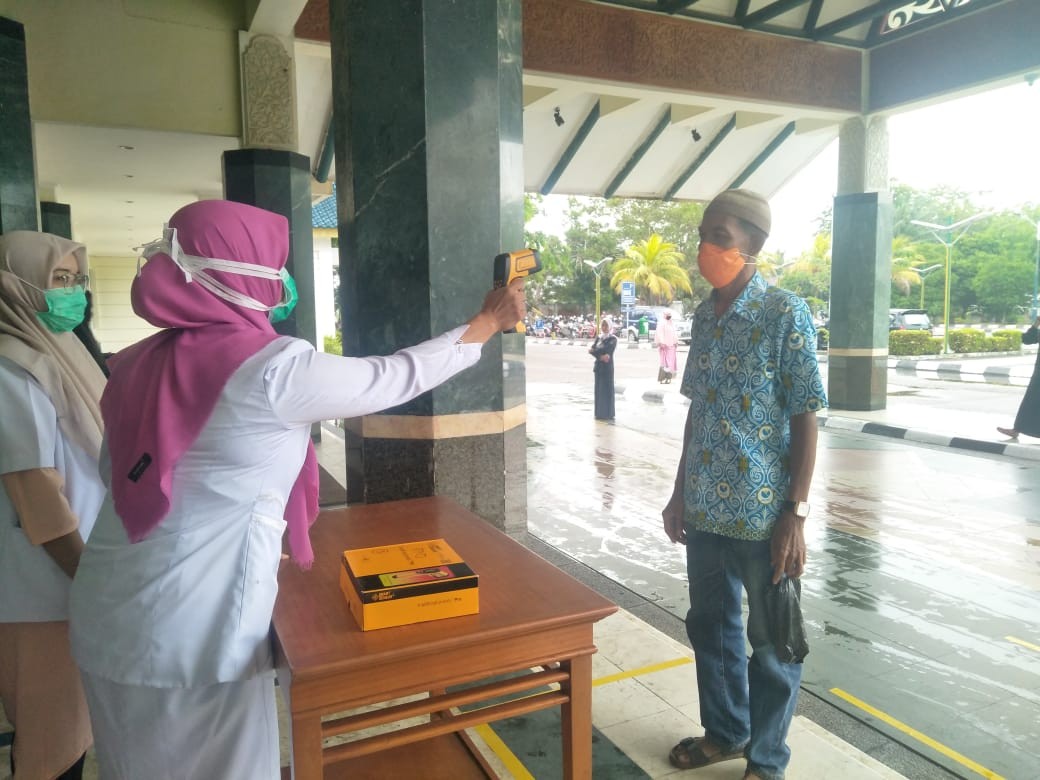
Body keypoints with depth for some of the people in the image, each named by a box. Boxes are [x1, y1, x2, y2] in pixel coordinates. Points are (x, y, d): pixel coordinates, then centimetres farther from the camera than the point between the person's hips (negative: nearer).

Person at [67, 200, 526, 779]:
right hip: (192, 632, -7)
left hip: (111, 618, 7)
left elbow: (118, 469, 15)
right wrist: (491, 321, 6)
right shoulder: (272, 368, -18)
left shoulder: (142, 363, 4)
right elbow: (398, 377, -8)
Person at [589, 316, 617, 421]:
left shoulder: (613, 339, -5)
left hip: (607, 366, -5)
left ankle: (608, 413, 4)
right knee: (599, 389, 7)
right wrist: (600, 356, -18)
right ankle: (599, 412, 14)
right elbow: (592, 349, -2)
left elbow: (606, 349, -20)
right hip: (598, 366, 5)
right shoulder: (598, 337, 11)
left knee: (607, 389, -2)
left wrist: (594, 350, -10)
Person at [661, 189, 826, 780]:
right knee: (710, 624, 20)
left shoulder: (786, 313, -11)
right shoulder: (705, 315, 7)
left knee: (771, 641, 11)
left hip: (762, 511, -6)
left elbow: (805, 419, -11)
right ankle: (725, 730, 42)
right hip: (706, 509, 6)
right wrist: (680, 492, 14)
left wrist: (796, 515, -14)